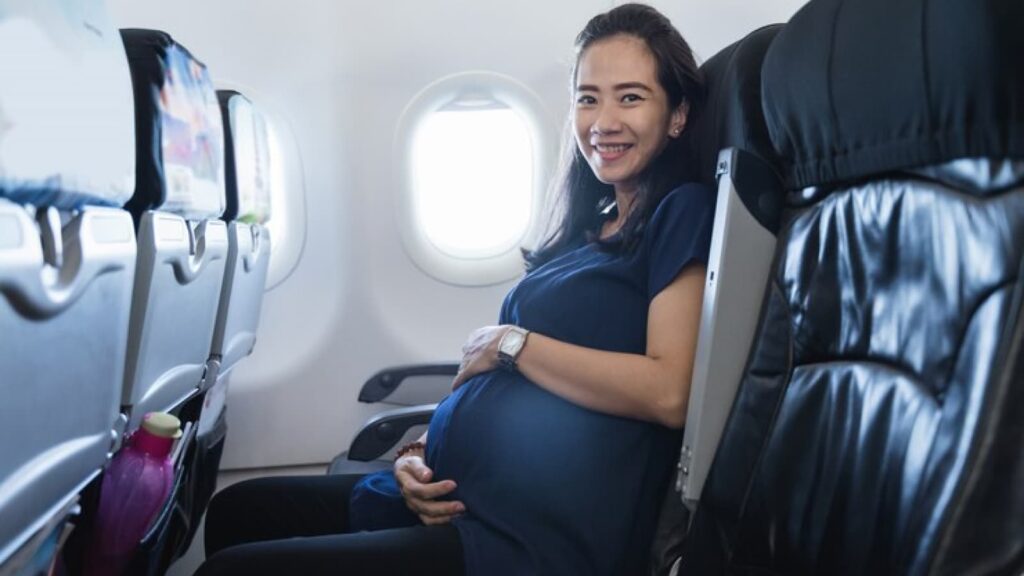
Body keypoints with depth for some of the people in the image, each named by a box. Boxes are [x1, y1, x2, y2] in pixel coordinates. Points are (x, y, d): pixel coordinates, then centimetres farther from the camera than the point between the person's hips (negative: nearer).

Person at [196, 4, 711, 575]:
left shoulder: (683, 213, -6)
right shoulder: (589, 226, 17)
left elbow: (667, 393, -20)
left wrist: (507, 343, -11)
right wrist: (422, 451, 1)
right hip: (453, 496, 8)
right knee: (238, 510, 14)